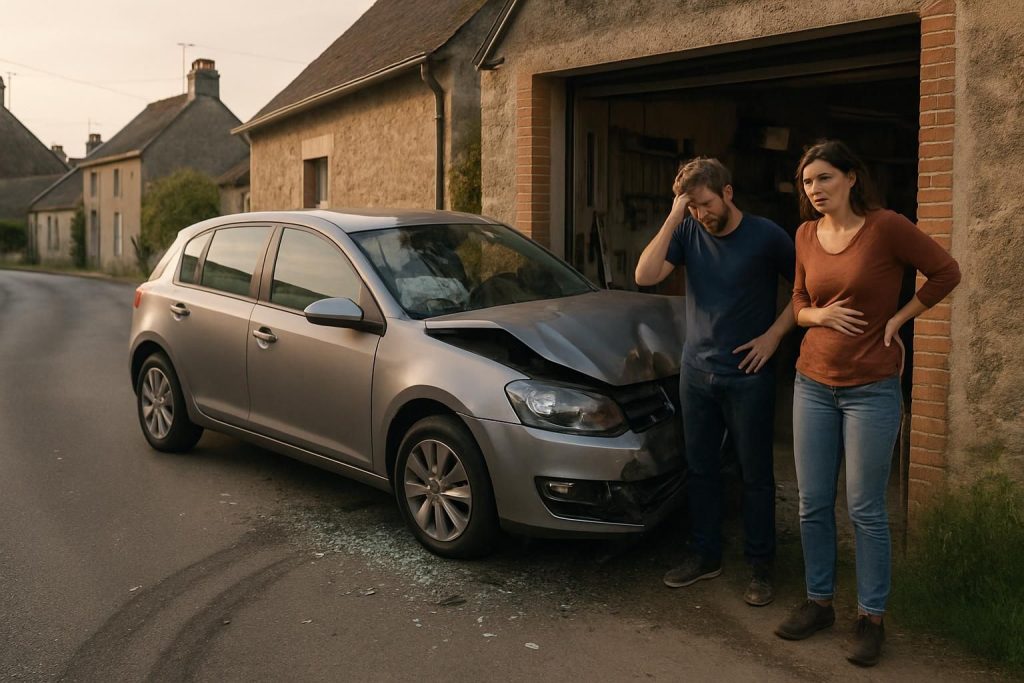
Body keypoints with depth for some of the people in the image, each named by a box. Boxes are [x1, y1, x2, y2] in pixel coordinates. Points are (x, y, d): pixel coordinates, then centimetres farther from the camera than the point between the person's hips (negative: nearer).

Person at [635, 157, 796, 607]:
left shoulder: (766, 236, -8)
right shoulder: (688, 231, 0)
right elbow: (645, 276, -13)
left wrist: (773, 335, -10)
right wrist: (673, 218, -16)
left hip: (748, 376, -3)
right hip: (696, 372, 4)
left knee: (755, 474, 6)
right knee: (701, 469, 13)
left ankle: (759, 565, 20)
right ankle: (704, 555, 28)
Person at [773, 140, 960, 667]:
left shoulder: (886, 227, -10)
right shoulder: (806, 235, 5)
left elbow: (946, 272, -4)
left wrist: (898, 318, -7)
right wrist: (818, 314, -7)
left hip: (871, 388, -5)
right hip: (814, 385, 5)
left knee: (865, 509, 2)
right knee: (812, 504, 10)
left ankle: (871, 617, 18)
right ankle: (819, 602, 26)